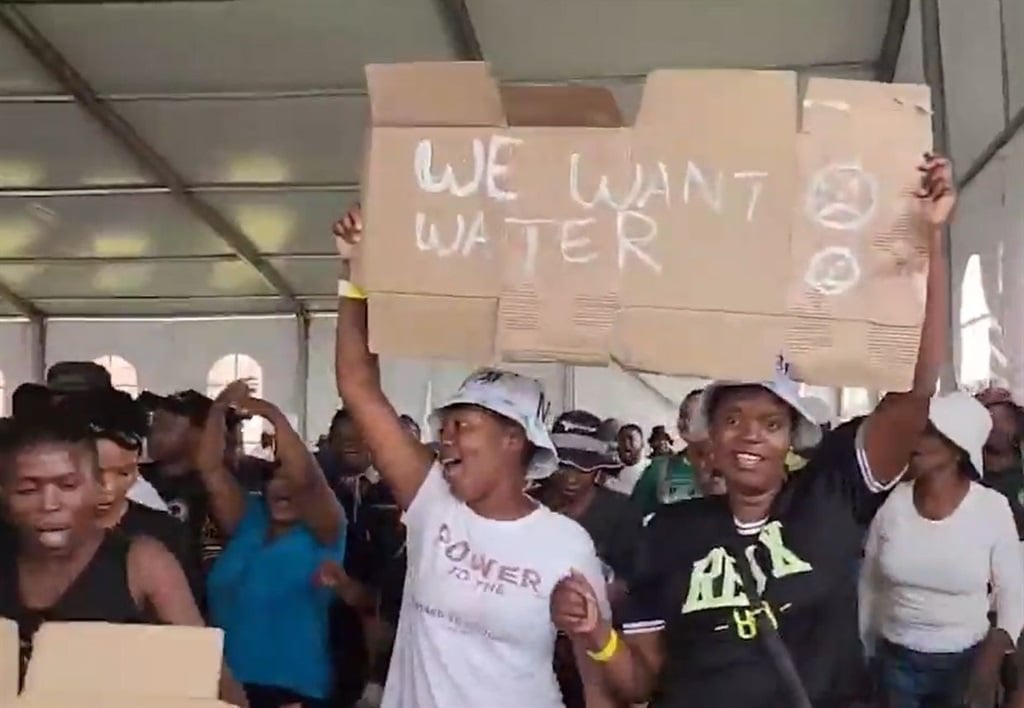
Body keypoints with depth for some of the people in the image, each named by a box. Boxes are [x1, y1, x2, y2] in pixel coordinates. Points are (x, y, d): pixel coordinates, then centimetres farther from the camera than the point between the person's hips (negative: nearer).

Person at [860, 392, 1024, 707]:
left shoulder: (992, 508, -11)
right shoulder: (891, 501, -6)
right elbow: (869, 584, 4)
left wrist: (994, 652, -16)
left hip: (966, 663, -1)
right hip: (896, 661, 1)